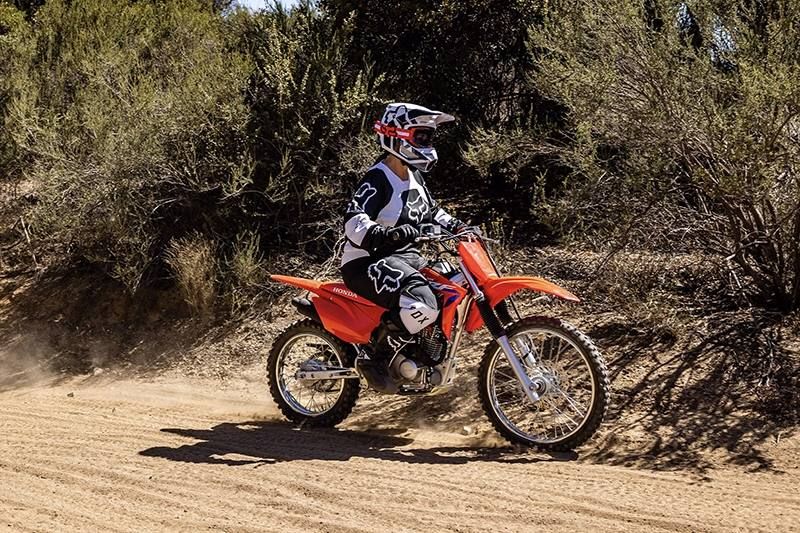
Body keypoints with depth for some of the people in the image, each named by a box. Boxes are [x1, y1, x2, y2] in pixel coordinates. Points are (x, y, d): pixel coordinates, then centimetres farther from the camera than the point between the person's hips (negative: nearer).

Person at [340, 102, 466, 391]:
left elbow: (431, 210, 31)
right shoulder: (377, 180, -16)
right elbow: (354, 220, -30)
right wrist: (385, 235, -48)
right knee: (423, 306, -34)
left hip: (404, 256, 10)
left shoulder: (413, 177, 15)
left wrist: (455, 226, 14)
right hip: (367, 262, -10)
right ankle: (376, 359, -17)